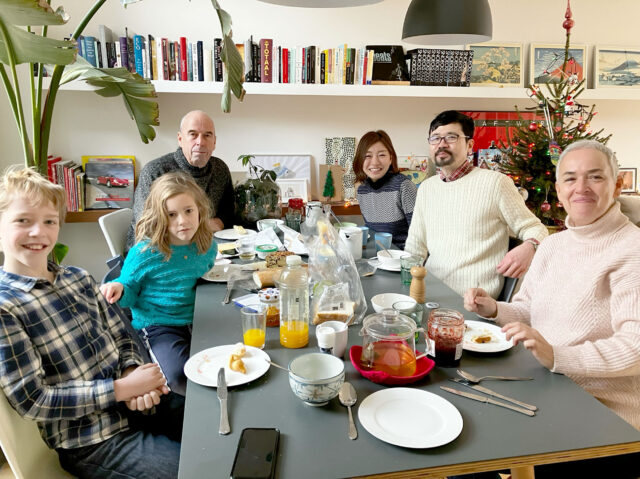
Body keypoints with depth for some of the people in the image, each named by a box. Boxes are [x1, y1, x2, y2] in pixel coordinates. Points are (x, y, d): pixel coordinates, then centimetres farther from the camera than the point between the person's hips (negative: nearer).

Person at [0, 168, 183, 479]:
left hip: (135, 402, 6)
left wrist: (133, 372, -11)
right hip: (90, 442, -6)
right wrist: (122, 389, -19)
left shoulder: (78, 278, 5)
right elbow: (31, 400, -16)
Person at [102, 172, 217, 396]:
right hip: (158, 326, -4)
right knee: (179, 375, -27)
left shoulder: (207, 246, 3)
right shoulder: (143, 253, -11)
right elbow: (131, 293, -1)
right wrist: (118, 287, -21)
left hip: (200, 320, 4)